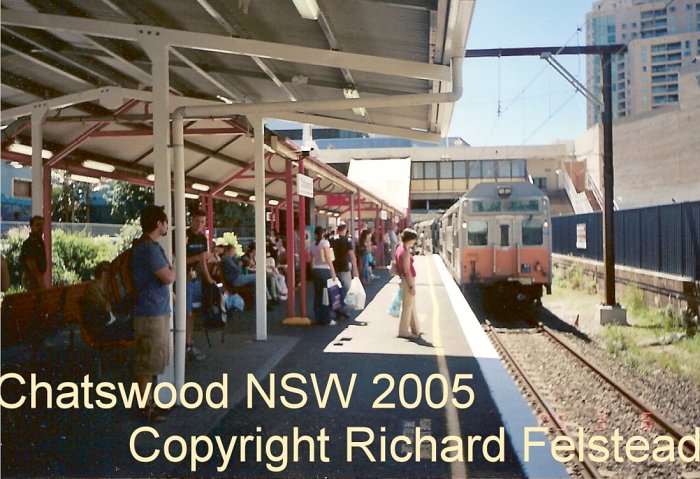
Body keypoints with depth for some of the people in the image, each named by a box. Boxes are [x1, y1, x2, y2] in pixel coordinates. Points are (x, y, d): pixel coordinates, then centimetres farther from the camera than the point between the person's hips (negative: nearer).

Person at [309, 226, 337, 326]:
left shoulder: (312, 245, 9)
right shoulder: (325, 242, -8)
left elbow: (310, 259, 10)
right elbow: (328, 258, -14)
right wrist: (333, 272, -13)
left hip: (315, 270, 6)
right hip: (324, 270, -6)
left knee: (318, 295, 10)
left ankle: (319, 318, 14)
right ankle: (326, 320, 0)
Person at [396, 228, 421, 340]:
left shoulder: (400, 248, 8)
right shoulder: (405, 251, -20)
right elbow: (407, 270, -21)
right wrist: (411, 286, -19)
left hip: (404, 279, 10)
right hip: (408, 280, -10)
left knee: (412, 306, 18)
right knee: (407, 307, 1)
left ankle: (415, 330, 27)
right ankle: (404, 332, 10)